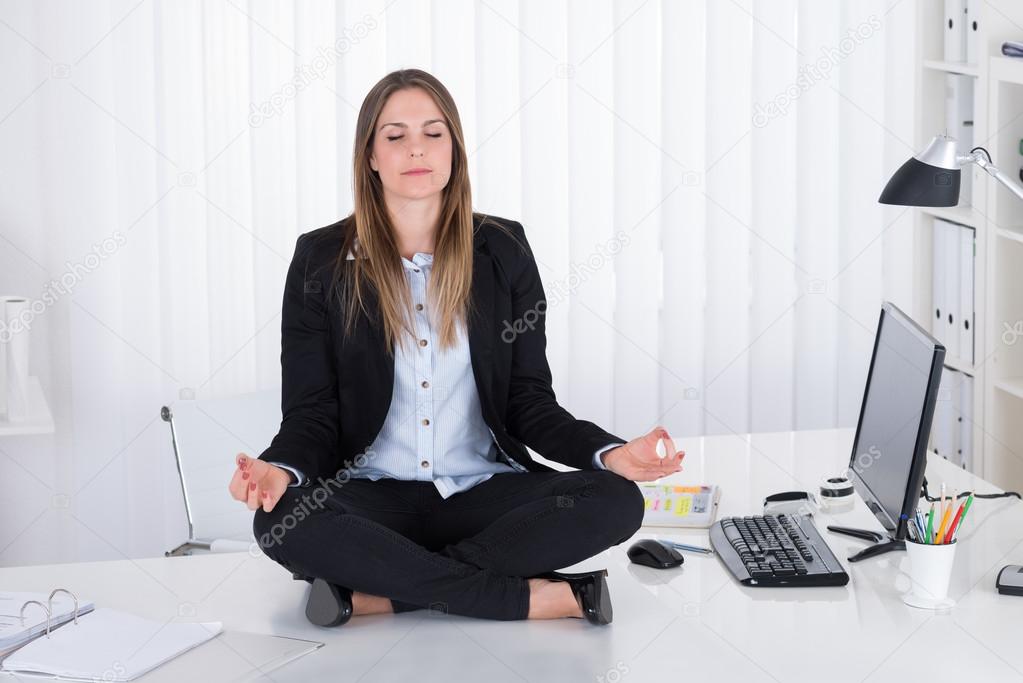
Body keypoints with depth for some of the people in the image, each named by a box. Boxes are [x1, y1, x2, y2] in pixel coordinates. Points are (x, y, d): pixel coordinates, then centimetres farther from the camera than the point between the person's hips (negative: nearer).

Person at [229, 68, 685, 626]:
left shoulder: (502, 250, 5)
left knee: (615, 500, -26)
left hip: (483, 492, 2)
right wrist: (280, 469, -25)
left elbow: (530, 401, 4)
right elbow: (310, 412, -1)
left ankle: (377, 593, -25)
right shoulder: (322, 259, 1)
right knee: (281, 519, -34)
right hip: (374, 498, -1)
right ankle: (539, 597, -28)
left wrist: (609, 452, -15)